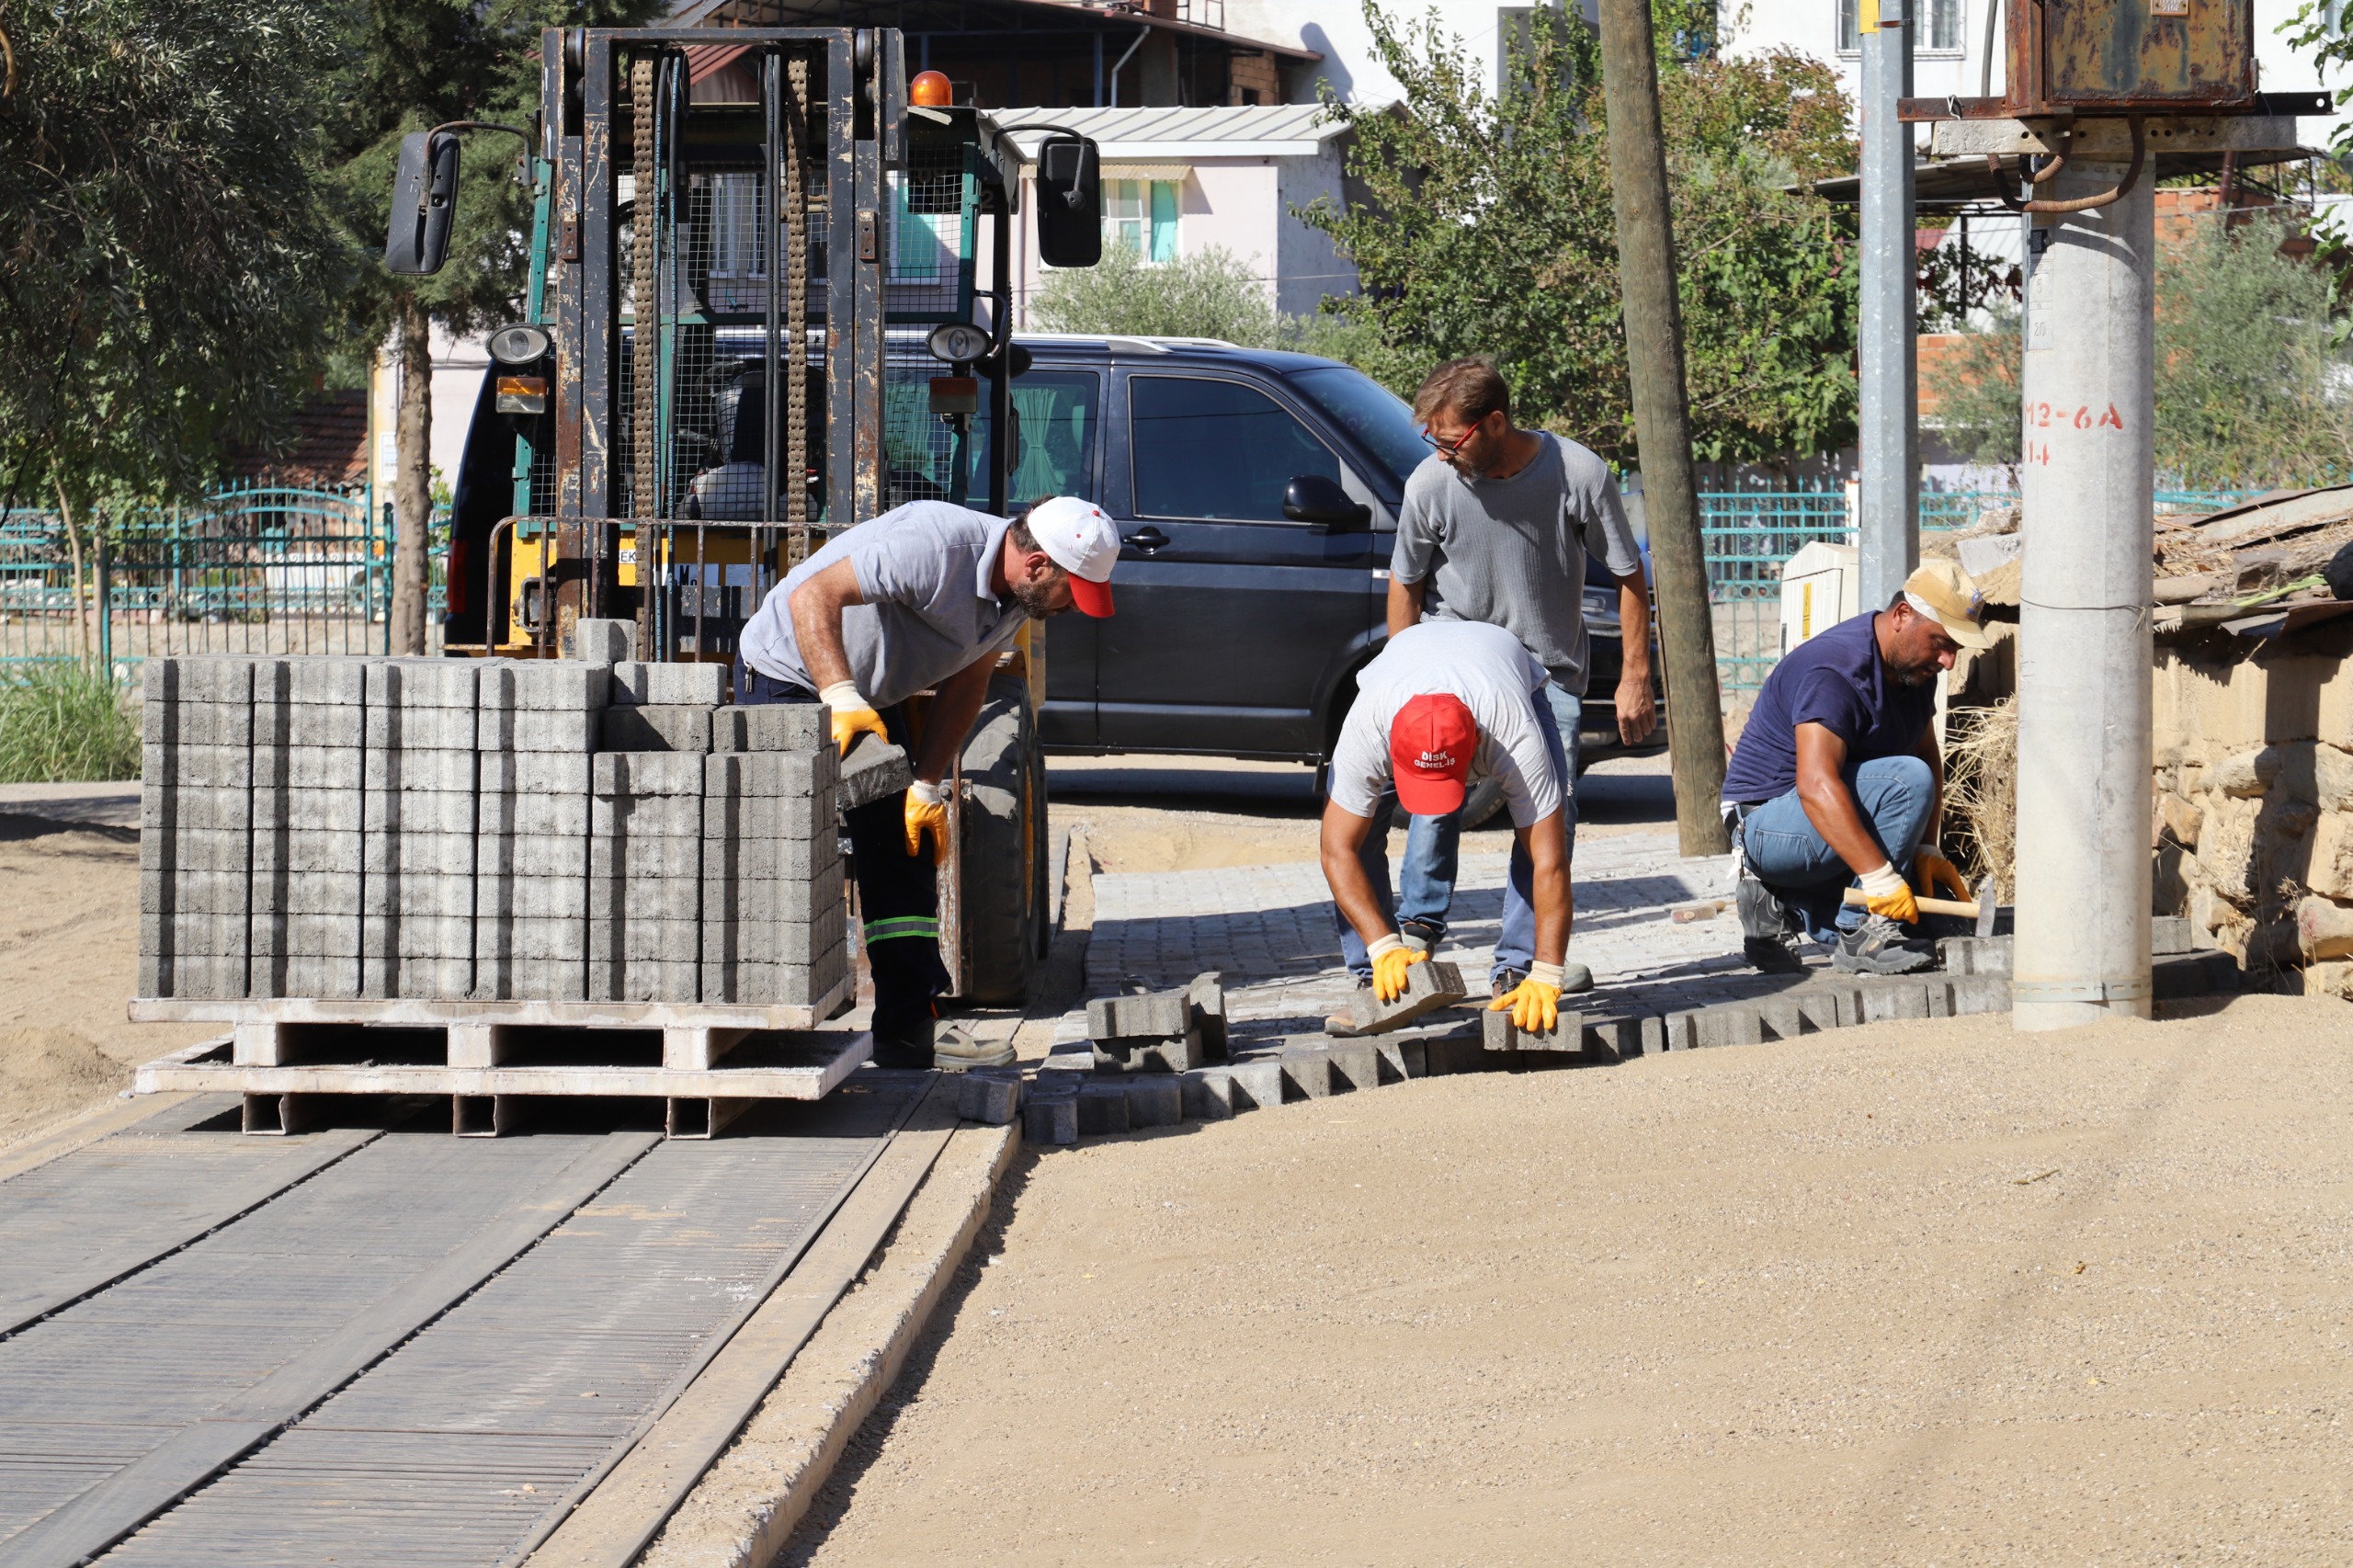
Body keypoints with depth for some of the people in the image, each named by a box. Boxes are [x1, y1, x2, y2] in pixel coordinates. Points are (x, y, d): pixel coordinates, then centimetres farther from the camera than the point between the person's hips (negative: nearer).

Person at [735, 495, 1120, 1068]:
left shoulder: (1014, 592, -5)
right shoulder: (934, 549, -33)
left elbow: (964, 687, 2)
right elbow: (812, 596, -37)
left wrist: (927, 786, -7)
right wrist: (842, 700, -47)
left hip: (873, 696, 9)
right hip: (789, 674, -9)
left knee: (906, 856, 4)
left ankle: (910, 1031, 5)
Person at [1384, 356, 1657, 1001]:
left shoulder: (1578, 474, -19)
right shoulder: (1431, 484, -15)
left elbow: (1628, 574, -6)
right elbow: (1406, 583, 2)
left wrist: (1635, 678, -5)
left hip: (1548, 667, 0)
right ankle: (1419, 926, -7)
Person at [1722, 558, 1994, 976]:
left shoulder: (1915, 666, 4)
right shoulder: (1833, 671, -26)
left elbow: (1929, 758, 13)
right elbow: (1815, 787, -37)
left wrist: (1927, 849, -3)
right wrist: (1879, 876, -43)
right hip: (1769, 821, -10)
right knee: (1907, 782, -28)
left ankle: (1783, 905, 8)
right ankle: (1860, 932, -22)